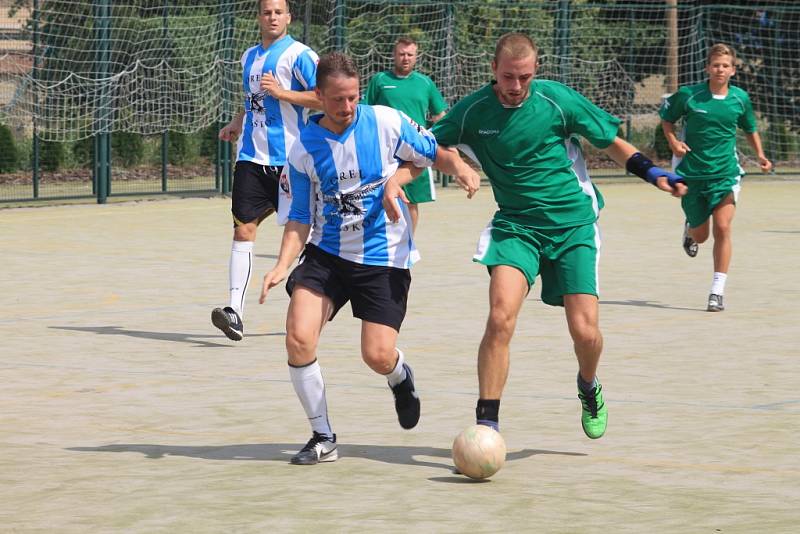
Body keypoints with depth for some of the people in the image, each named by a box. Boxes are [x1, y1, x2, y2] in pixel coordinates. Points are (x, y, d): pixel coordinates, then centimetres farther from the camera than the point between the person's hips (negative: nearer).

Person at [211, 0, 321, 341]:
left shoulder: (299, 55, -6)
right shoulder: (249, 57, 16)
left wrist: (282, 92, -18)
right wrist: (238, 124, 16)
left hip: (288, 159, -5)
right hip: (252, 156, 5)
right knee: (243, 229, -7)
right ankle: (235, 311, -14)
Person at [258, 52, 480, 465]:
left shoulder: (385, 122, -8)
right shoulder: (304, 148, -3)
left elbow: (435, 153, 4)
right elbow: (301, 218, 4)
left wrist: (459, 168, -19)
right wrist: (282, 266, -10)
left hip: (384, 257, -2)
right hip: (326, 254, 2)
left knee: (378, 357, -10)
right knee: (298, 338, -17)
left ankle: (401, 377, 32)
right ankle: (323, 438, 0)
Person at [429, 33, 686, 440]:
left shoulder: (557, 100, -9)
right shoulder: (473, 111, -6)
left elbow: (611, 142, 3)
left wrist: (652, 173, -5)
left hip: (573, 223, 0)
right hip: (515, 224, 0)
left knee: (585, 332, -7)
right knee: (500, 317, -22)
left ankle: (588, 386, 30)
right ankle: (487, 425, -15)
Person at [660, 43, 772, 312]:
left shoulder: (740, 98, -1)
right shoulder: (688, 95, -8)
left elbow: (750, 129, 16)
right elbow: (667, 117, 8)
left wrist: (760, 155, 2)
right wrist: (673, 142, -9)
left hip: (725, 173, 0)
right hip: (692, 173, 0)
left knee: (722, 228, -17)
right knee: (701, 235, 11)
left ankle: (717, 291, -10)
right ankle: (689, 229, 52)